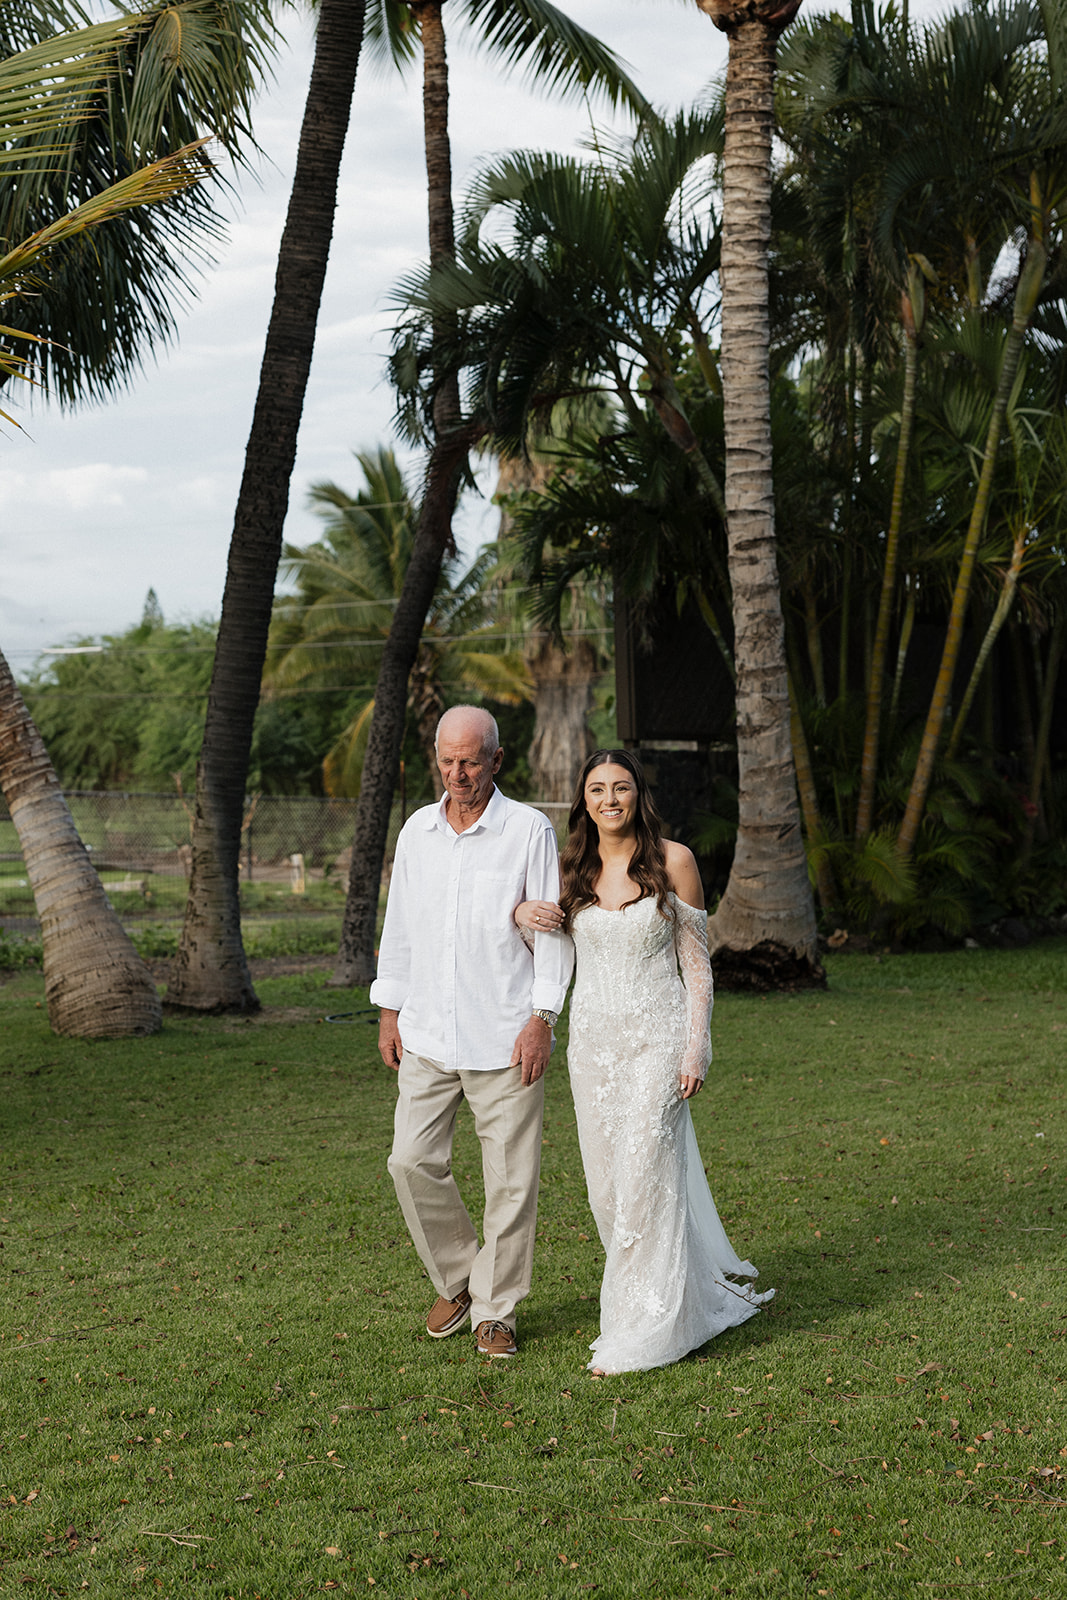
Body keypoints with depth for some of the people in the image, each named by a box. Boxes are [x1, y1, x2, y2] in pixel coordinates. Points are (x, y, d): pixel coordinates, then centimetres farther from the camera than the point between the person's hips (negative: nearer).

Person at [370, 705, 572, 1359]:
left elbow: (553, 930, -4)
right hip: (427, 1033, 4)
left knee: (511, 1178, 1)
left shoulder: (530, 830, -4)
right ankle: (455, 1279, 23)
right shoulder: (417, 831, 9)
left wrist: (542, 1018, -10)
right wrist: (389, 1010, 11)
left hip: (504, 1036, -4)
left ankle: (495, 1309, 16)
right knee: (413, 1162, 0)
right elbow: (400, 926, 15)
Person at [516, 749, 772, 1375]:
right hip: (593, 1036, 5)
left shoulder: (673, 860, -4)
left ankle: (646, 1331, 5)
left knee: (645, 1177, -7)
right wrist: (524, 915, -4)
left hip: (657, 1036, -4)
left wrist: (696, 1045, -9)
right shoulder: (573, 867, 7)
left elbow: (697, 962, -2)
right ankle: (693, 1292, 28)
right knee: (607, 1183, 8)